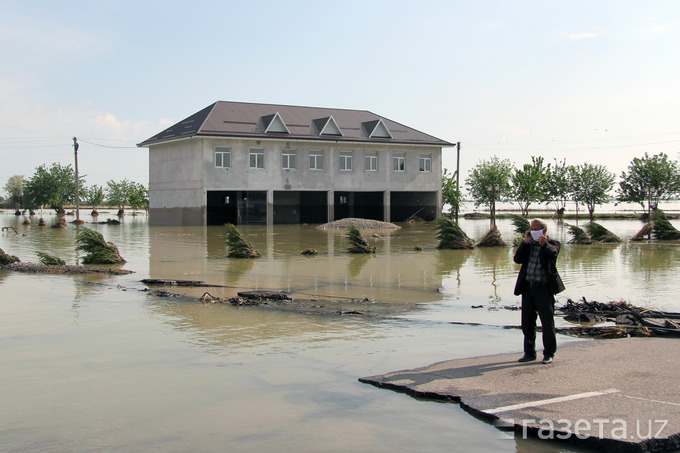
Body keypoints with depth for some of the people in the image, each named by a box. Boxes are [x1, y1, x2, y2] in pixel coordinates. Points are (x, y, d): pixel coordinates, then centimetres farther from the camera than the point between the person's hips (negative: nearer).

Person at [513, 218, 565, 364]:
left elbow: (553, 252, -22)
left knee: (547, 323, -1)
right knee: (527, 323, 9)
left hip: (544, 288, -5)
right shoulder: (528, 245, 14)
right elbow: (518, 259, 2)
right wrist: (525, 242, -6)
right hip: (527, 288, 5)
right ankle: (530, 353, 20)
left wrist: (544, 244, -43)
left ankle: (549, 354, 10)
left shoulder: (552, 243, 2)